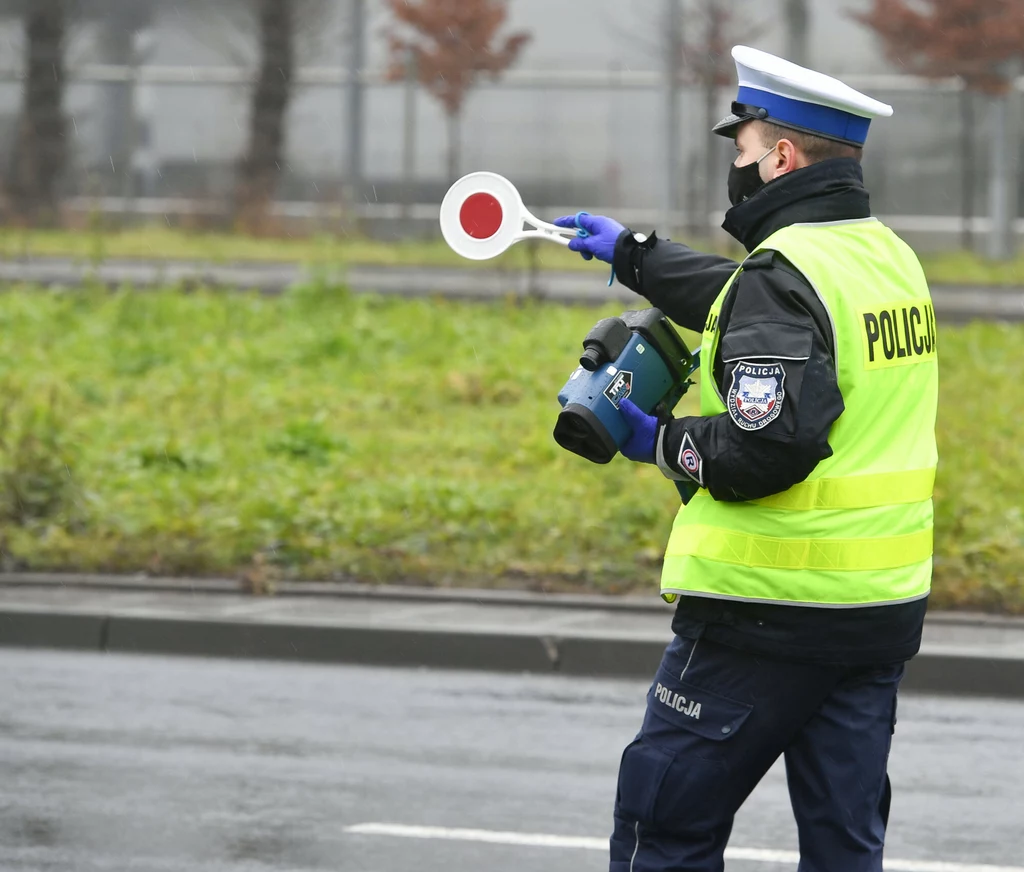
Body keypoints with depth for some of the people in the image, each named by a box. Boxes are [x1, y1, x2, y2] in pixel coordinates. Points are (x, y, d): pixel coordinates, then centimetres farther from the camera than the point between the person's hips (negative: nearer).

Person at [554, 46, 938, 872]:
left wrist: (665, 444, -9)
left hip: (767, 616, -8)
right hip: (882, 610, 8)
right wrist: (632, 255, 40)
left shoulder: (784, 273, -16)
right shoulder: (887, 256, 12)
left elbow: (766, 446, -27)